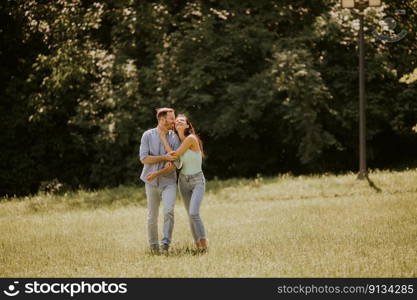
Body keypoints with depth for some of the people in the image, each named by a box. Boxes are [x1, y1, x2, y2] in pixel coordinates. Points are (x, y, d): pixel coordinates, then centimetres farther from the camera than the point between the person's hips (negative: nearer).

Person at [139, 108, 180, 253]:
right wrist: (164, 157, -19)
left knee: (169, 211, -21)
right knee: (152, 216, 7)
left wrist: (158, 173, -19)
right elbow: (144, 158, -11)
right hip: (151, 183, 1)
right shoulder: (148, 135, -2)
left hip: (168, 182, -1)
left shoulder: (174, 137, -2)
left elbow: (175, 163, -9)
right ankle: (153, 244, 21)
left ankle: (166, 242, -19)